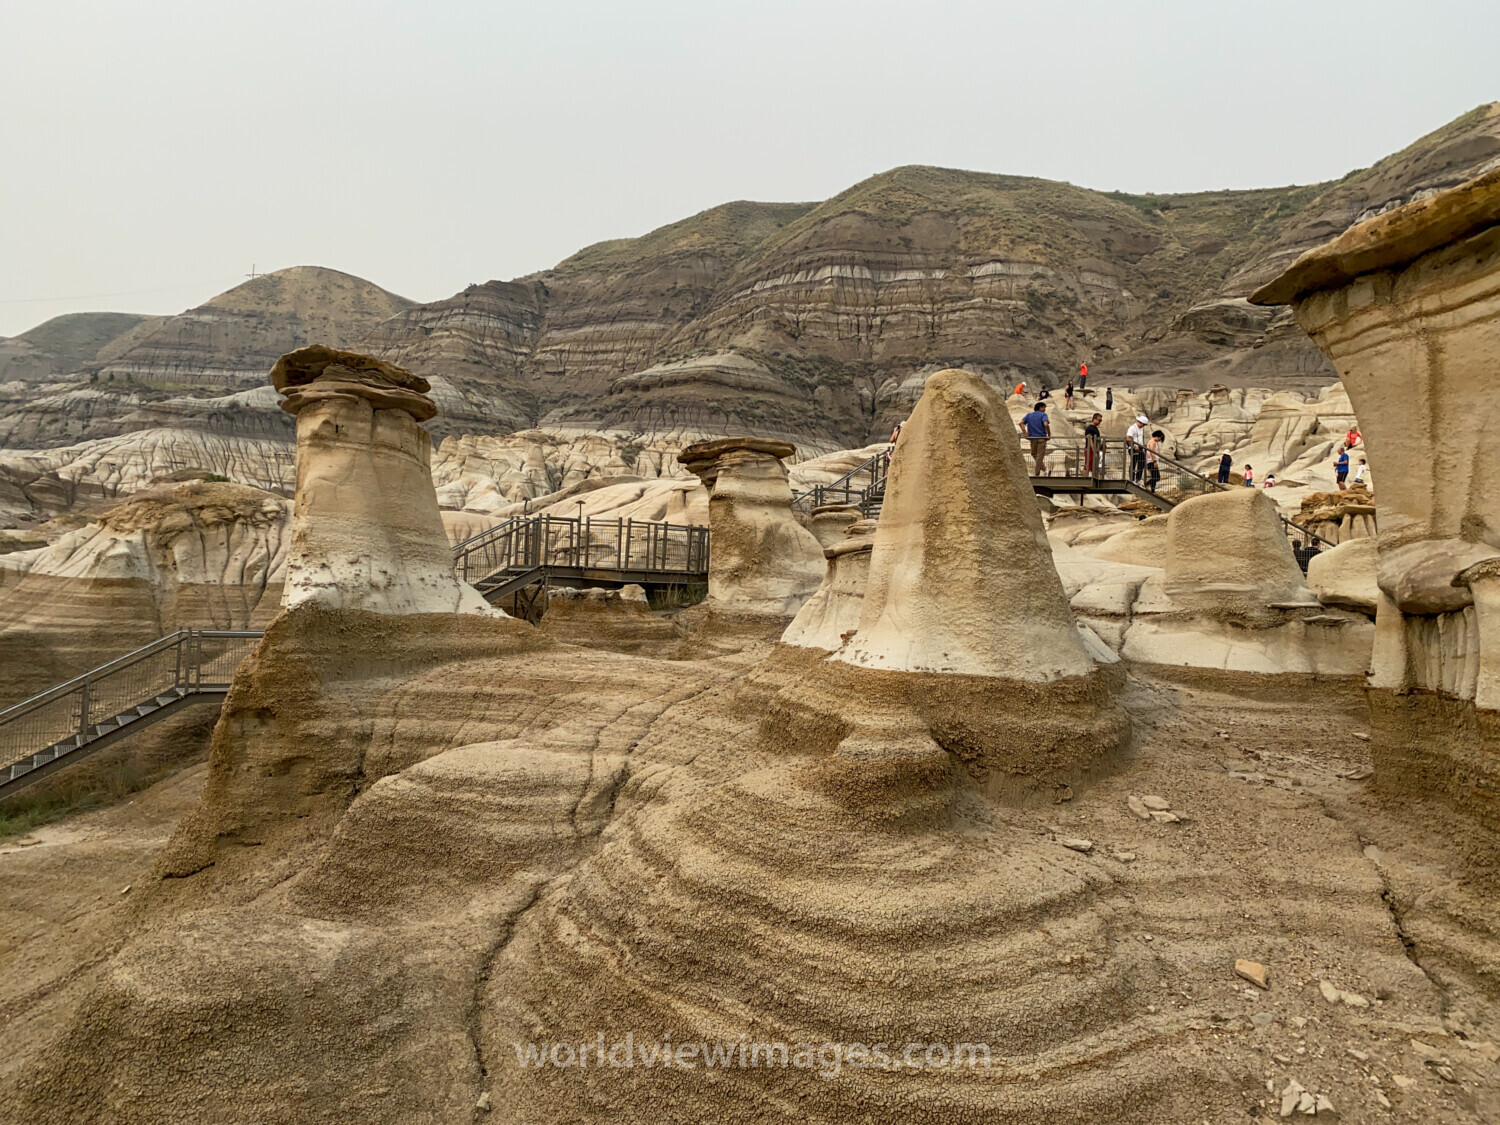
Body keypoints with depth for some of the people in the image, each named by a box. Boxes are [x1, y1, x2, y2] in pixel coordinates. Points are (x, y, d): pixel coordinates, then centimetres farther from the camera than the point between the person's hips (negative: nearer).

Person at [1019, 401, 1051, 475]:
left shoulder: (1029, 415, 11)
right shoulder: (1043, 415, -3)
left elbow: (1021, 423, -1)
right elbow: (1046, 424, -20)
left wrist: (1026, 434, 1)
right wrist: (1049, 434, -7)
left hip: (1032, 438, 4)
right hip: (1042, 438, -4)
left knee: (1034, 454, 18)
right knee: (1040, 456, 2)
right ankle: (1037, 473, 3)